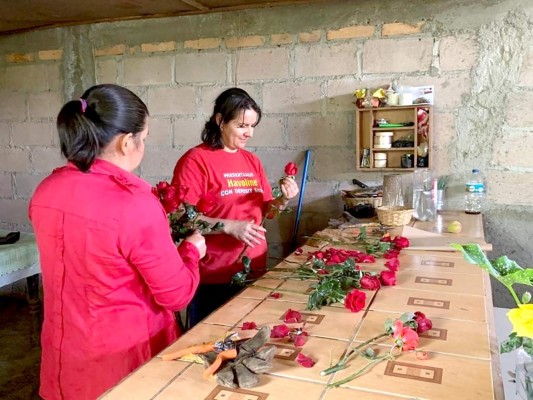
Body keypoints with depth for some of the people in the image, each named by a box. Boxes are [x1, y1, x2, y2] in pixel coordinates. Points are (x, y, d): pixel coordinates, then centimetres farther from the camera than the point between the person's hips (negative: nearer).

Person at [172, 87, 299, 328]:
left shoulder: (252, 161, 9)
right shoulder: (195, 160, -11)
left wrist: (283, 201, -5)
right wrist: (230, 226, -23)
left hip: (254, 270, 6)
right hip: (212, 276, -6)